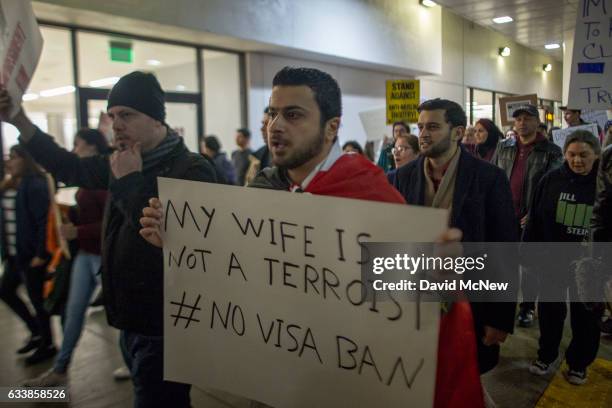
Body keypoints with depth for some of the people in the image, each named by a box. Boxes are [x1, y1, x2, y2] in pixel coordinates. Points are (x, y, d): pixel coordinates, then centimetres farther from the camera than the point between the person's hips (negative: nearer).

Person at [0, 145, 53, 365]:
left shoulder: (35, 185, -15)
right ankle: (36, 331, 33)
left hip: (31, 253, -9)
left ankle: (47, 345, 19)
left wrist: (40, 254, -21)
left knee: (36, 299, 2)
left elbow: (42, 221, -20)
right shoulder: (18, 185, 11)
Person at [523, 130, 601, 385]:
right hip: (552, 259, 1)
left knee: (586, 315, 14)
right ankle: (546, 355, 34)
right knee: (550, 309, 15)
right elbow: (535, 218, -2)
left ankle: (579, 363, 34)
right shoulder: (552, 180, -5)